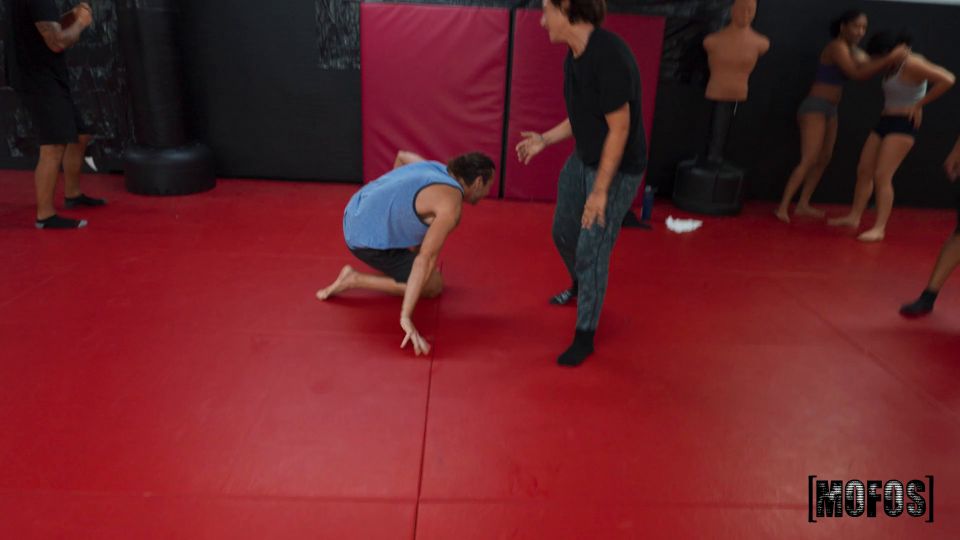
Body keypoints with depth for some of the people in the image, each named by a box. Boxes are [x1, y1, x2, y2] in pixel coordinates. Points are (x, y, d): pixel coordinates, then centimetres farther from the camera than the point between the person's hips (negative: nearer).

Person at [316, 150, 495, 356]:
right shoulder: (450, 205, -20)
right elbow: (426, 259, -27)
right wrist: (406, 317, -30)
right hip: (369, 239, -10)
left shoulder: (439, 168, 6)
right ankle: (355, 280, -3)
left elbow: (402, 155, 27)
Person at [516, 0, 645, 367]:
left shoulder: (609, 56, -27)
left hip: (617, 169, -9)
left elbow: (619, 129, -25)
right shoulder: (574, 57, 0)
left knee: (591, 251, -2)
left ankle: (585, 337, 15)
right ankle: (580, 287, 51)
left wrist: (600, 190, -22)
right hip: (583, 159, 9)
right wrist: (544, 139, 10)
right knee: (563, 232, 20)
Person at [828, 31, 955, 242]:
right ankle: (854, 217, 17)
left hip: (903, 125, -9)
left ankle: (879, 228, -10)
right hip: (885, 121, 9)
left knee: (882, 176, -13)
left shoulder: (911, 64, -15)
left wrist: (919, 104, -16)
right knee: (864, 171, 8)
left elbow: (947, 80, -21)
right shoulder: (895, 67, 10)